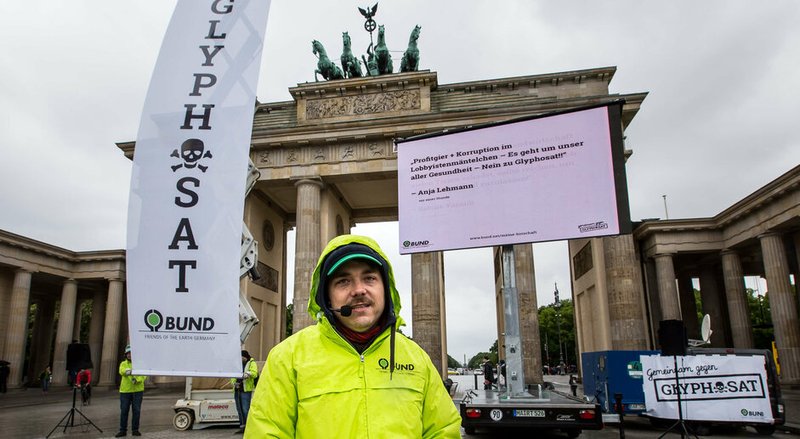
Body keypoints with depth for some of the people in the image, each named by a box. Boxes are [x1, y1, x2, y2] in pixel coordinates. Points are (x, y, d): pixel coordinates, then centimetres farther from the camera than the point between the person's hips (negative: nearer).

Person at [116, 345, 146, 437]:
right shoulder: (123, 364, 7)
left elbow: (143, 375, -6)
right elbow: (122, 371, -16)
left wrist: (137, 379, -27)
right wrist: (127, 371, -40)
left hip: (137, 390, -1)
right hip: (125, 391, 1)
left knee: (136, 411, 2)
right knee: (124, 411, 2)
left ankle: (135, 430, 13)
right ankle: (123, 430, 12)